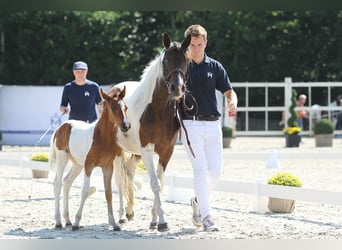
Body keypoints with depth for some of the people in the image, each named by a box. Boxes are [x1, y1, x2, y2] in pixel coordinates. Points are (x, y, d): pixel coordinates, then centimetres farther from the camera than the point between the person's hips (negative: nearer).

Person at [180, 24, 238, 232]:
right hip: (190, 124, -3)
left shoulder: (215, 67, 8)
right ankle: (206, 215, -9)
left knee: (216, 170, 3)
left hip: (213, 124, 4)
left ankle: (199, 201, 29)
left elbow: (228, 91, 7)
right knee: (200, 169, -10)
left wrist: (233, 102, -16)